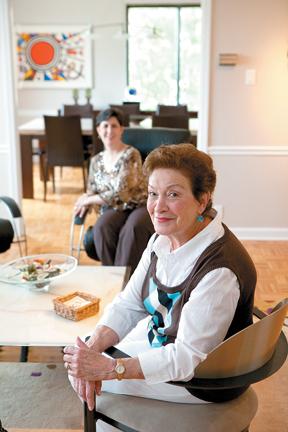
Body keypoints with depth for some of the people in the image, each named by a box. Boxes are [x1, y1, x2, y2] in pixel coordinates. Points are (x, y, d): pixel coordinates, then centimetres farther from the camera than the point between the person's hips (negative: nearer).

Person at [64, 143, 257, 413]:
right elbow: (128, 305, -2)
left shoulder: (219, 270, -33)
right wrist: (94, 346, -19)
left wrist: (108, 368, -30)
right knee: (78, 364, 10)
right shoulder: (162, 239, -6)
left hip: (200, 379, -7)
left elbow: (189, 359, -29)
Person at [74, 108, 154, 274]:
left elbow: (121, 193, -16)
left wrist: (88, 200, -9)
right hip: (115, 210, 4)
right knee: (101, 227, -29)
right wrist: (85, 200, -7)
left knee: (132, 229, -37)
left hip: (139, 206, -4)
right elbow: (92, 191, 18)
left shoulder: (131, 155, -9)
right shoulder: (96, 161, 10)